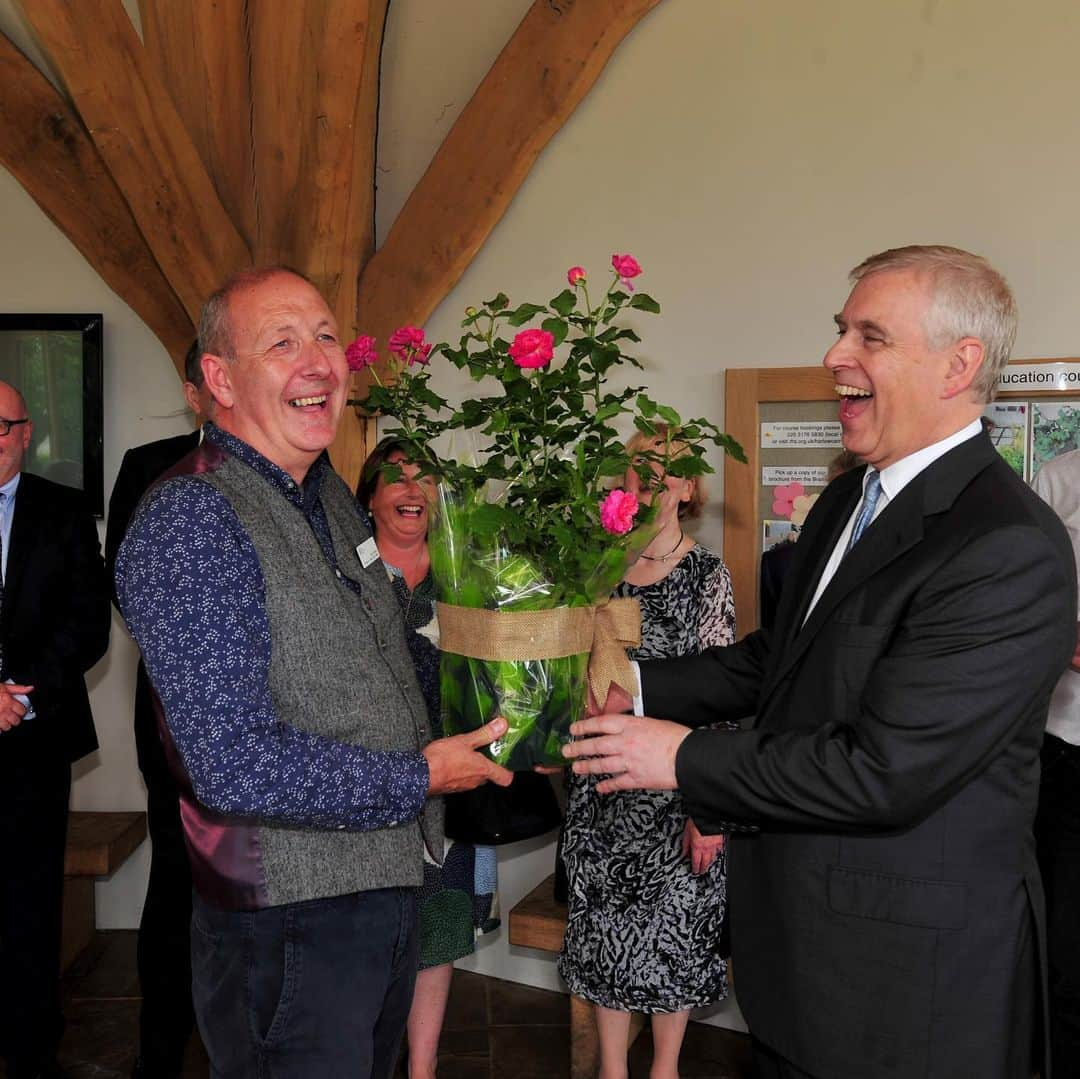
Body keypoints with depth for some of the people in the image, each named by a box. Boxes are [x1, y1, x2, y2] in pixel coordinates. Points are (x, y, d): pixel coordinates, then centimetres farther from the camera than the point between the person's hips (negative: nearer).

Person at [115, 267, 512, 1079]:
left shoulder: (331, 494, 7)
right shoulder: (190, 519, -22)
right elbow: (239, 769, -28)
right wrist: (418, 778, -18)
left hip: (388, 887, 9)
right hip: (288, 928, -8)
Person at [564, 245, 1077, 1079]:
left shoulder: (1011, 549, -24)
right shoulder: (849, 499, 5)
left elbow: (884, 770, -27)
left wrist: (686, 758, -18)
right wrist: (641, 687, 1)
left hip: (906, 965, -8)